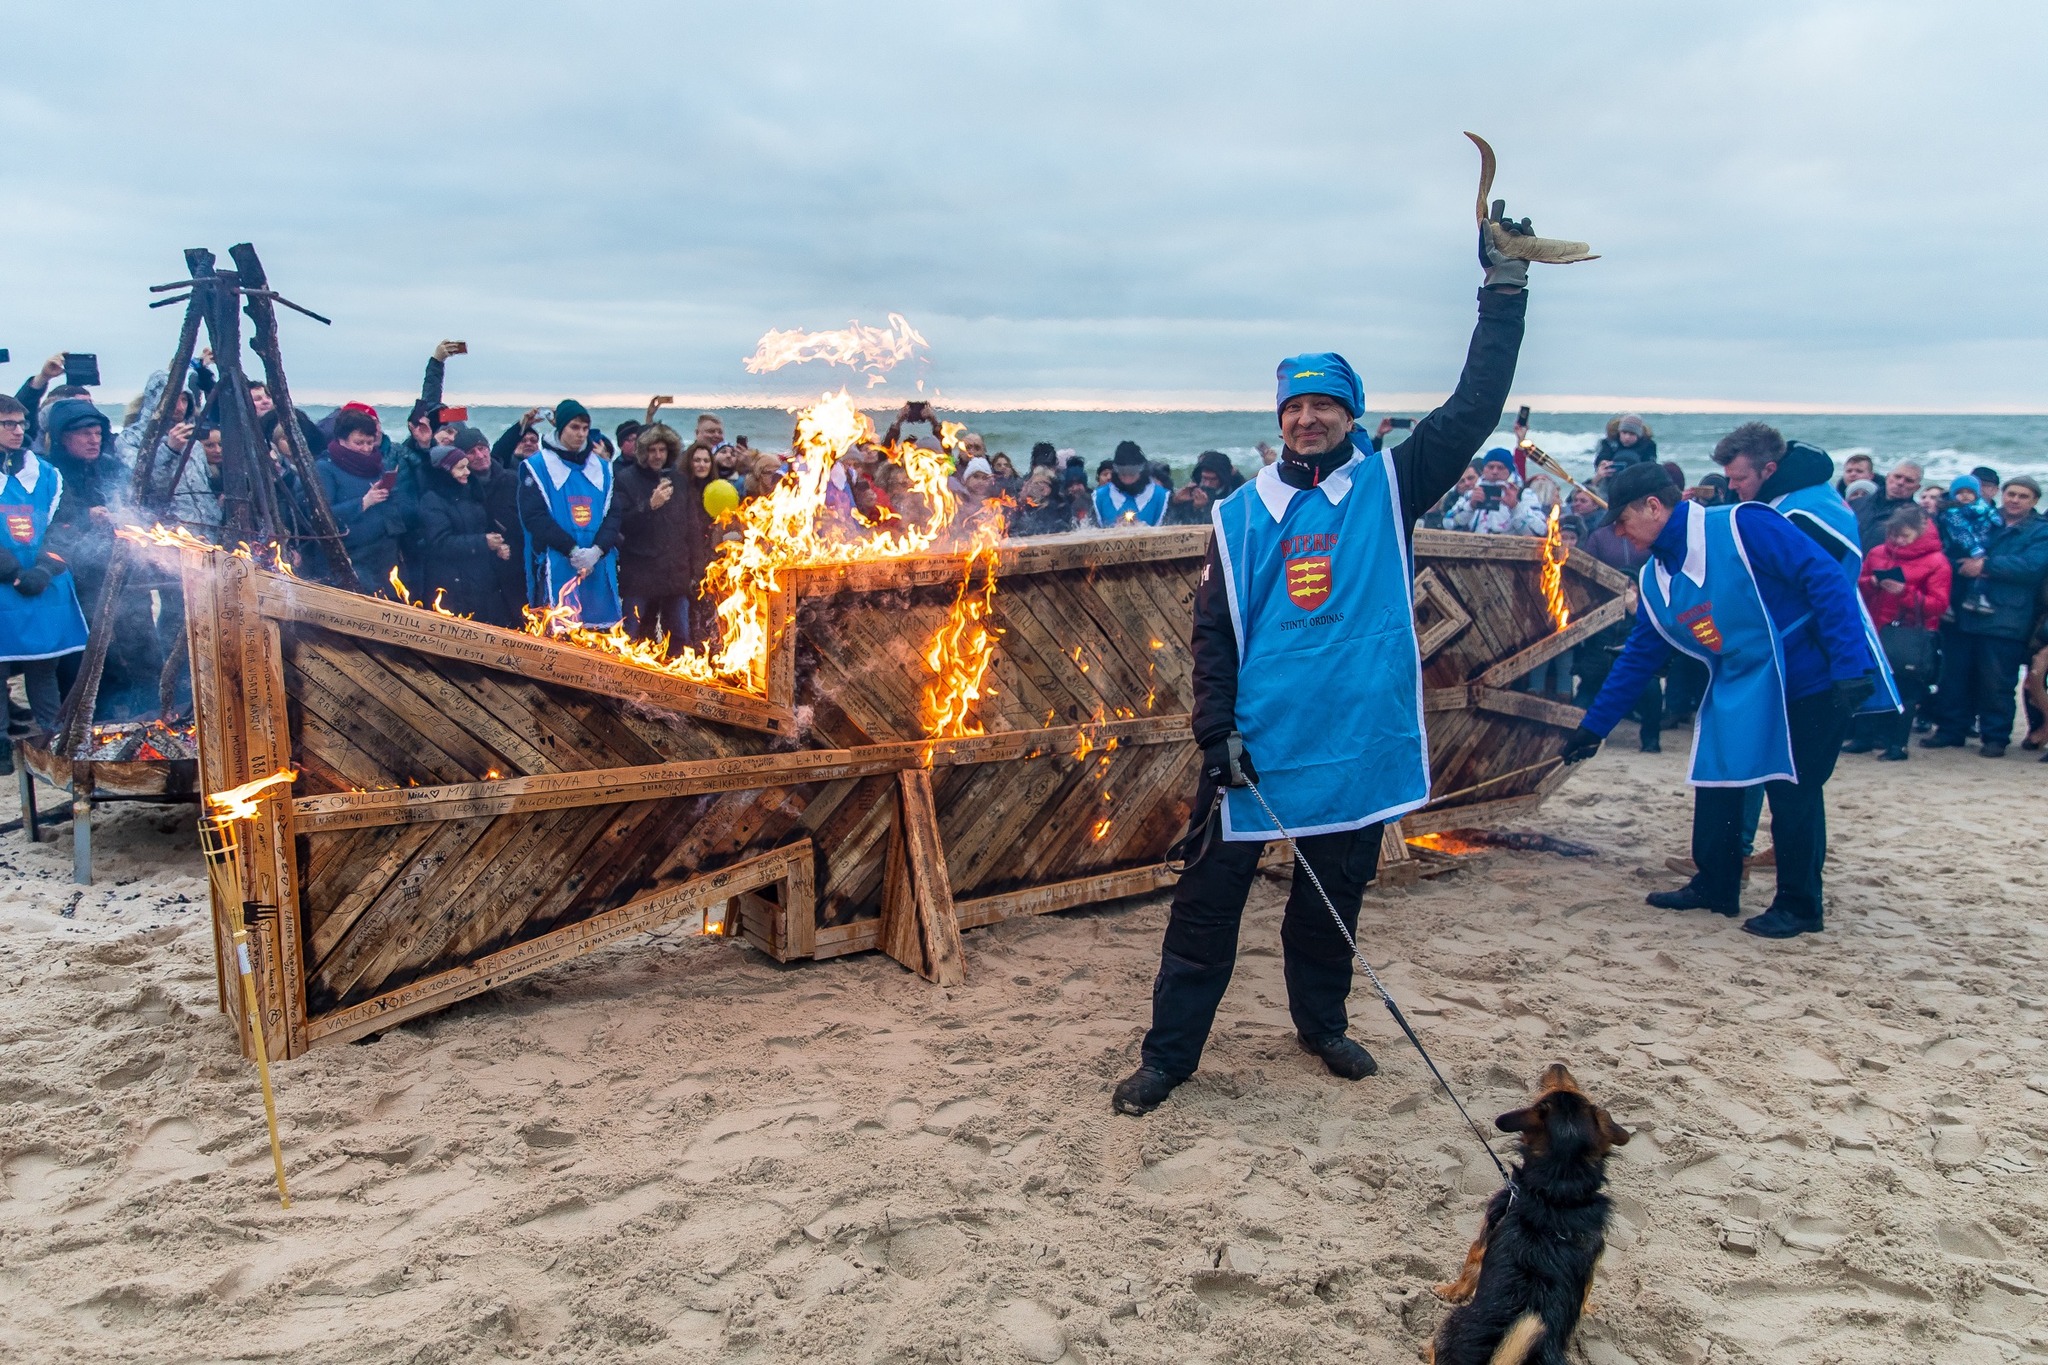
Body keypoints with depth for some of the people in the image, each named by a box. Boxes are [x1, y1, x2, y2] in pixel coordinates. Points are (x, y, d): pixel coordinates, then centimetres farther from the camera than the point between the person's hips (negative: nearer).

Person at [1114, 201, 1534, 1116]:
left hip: (1356, 740, 1)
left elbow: (1474, 409, -4)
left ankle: (1321, 1023, 38)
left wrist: (1504, 287, -7)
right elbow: (1214, 632, 4)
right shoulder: (1240, 516, 5)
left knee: (1334, 898, 15)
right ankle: (1168, 1052, 10)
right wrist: (1217, 730, -6)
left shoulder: (1389, 487, 3)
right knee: (1208, 897, 0)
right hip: (1252, 745, 0)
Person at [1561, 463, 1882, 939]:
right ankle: (1714, 887, 25)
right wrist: (1594, 726, 12)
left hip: (1809, 682, -7)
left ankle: (1798, 905, 12)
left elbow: (1826, 579, -22)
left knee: (1792, 792, -2)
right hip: (1737, 689, 8)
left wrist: (1852, 665, -28)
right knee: (1715, 782, 9)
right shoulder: (1654, 581, 4)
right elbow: (1638, 658, 12)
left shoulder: (1742, 526, -19)